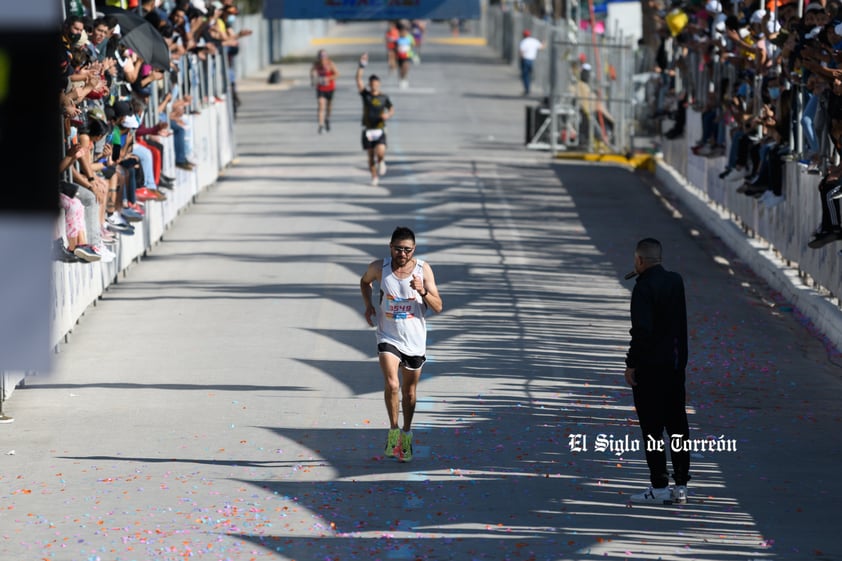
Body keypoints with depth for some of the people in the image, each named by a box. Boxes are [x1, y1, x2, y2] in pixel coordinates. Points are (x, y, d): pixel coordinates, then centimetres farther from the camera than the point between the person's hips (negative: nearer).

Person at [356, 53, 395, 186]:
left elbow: (391, 109, 13)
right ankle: (374, 177, 18)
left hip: (380, 129, -1)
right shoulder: (366, 94, -1)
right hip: (367, 130, 1)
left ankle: (381, 162, 15)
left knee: (381, 152, -20)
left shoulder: (384, 97, 2)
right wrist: (362, 66, -24)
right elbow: (358, 80, -13)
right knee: (371, 155, 4)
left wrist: (388, 115, -11)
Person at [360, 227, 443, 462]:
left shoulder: (423, 269, -9)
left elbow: (438, 307, -8)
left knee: (409, 390, 14)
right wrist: (368, 304, 1)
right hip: (388, 337, -1)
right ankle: (393, 430, -6)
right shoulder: (379, 268, -7)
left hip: (415, 340, 1)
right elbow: (365, 281, 18)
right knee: (391, 384, -22)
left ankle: (406, 434, 33)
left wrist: (422, 291, -26)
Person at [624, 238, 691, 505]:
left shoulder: (644, 287, -16)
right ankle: (681, 485, 13)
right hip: (676, 363, 8)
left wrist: (631, 363, -15)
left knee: (652, 427, -2)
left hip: (650, 365, -8)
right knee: (677, 423, 11)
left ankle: (659, 487, -1)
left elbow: (642, 330, -22)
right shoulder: (676, 281, 7)